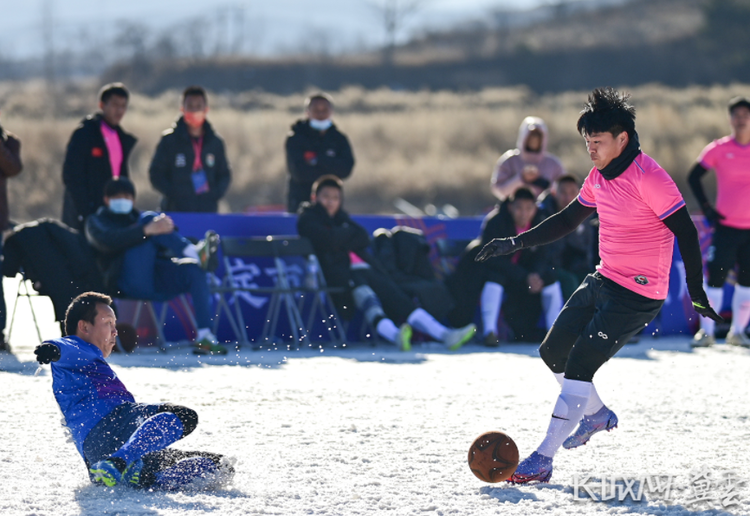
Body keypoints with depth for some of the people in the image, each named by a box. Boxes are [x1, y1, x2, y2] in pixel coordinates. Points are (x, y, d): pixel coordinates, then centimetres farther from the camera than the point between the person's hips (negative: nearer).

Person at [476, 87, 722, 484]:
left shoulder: (648, 177, -20)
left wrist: (697, 295, -19)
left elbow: (686, 233, -19)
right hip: (601, 282, 9)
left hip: (637, 295, -9)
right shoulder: (599, 177, 6)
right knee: (552, 353, 14)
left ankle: (543, 459, -10)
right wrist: (514, 243, 15)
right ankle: (596, 414, 37)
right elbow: (568, 220, 20)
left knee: (578, 367, -14)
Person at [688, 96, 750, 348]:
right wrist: (706, 207, -2)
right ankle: (706, 331, -1)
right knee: (716, 277, -8)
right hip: (726, 225, -2)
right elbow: (694, 177, 5)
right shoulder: (719, 149, -2)